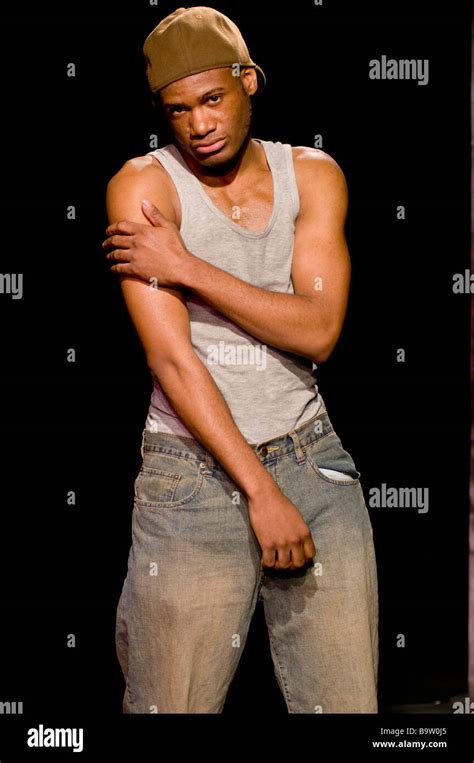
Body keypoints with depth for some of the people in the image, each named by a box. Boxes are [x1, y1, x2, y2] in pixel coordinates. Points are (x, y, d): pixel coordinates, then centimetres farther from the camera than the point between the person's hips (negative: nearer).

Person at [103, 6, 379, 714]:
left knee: (346, 700, 4)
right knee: (175, 704, 1)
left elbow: (318, 330, -8)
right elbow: (171, 358, -13)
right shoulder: (143, 186, -6)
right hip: (194, 473, -3)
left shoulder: (313, 174, 4)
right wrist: (261, 491, -17)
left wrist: (187, 268, -15)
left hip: (312, 460, 3)